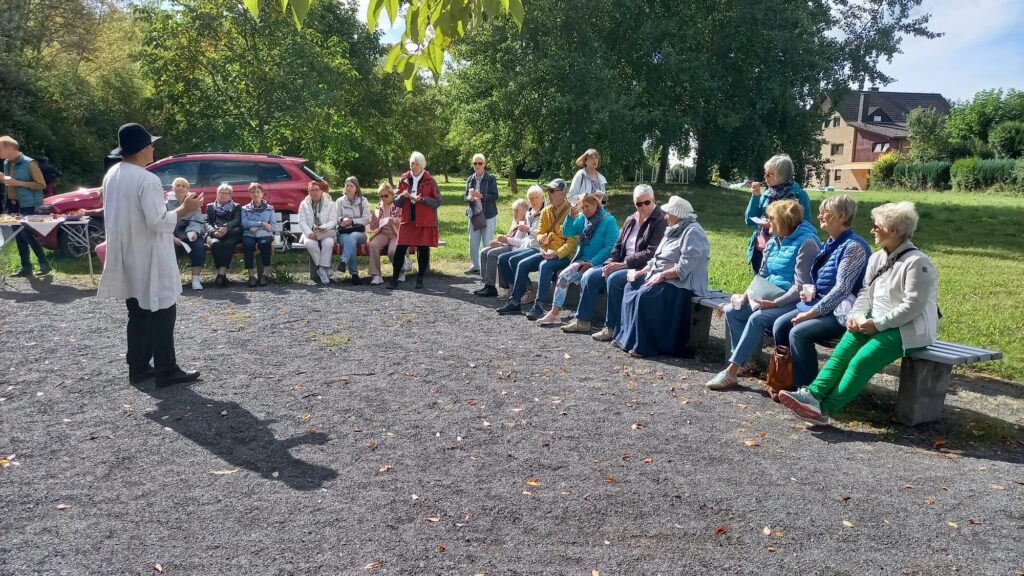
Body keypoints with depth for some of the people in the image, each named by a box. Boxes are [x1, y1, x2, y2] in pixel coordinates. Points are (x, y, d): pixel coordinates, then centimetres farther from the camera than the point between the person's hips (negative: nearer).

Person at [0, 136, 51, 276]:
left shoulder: (29, 163, -13)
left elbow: (42, 184, -14)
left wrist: (18, 183, -21)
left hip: (29, 205, -8)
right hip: (13, 204, 8)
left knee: (26, 234, -11)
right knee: (18, 235, 6)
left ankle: (44, 263, 1)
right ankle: (26, 266, 12)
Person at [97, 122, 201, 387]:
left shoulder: (112, 175, 7)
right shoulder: (147, 180, -20)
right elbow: (158, 222, -21)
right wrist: (185, 209, -11)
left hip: (128, 257, 9)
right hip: (149, 258, -8)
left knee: (138, 314, 16)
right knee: (161, 313, 0)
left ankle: (138, 368, 22)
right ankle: (166, 372, 6)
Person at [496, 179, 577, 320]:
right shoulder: (546, 211, 9)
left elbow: (573, 241, -17)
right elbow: (540, 233, 13)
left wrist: (557, 253, -27)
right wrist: (542, 239, -12)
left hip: (564, 255, -7)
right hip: (547, 252, 7)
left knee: (544, 266, -33)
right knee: (522, 264, -8)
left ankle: (538, 306, -31)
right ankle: (515, 302, -1)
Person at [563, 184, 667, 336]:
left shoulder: (661, 221, -8)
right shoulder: (631, 220, 16)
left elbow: (652, 253, -17)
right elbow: (618, 245, 18)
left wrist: (623, 264, -20)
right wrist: (610, 263, -3)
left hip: (643, 268, -8)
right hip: (622, 265, 8)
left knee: (613, 278, -33)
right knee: (590, 275, -7)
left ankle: (611, 328, -24)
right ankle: (582, 320, 1)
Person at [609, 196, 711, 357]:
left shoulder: (693, 232, -13)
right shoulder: (673, 230, 16)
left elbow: (685, 267, -23)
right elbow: (657, 258, 18)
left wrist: (662, 275, -25)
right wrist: (641, 272, 5)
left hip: (680, 282, -10)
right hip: (659, 276, 10)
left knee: (644, 295, -29)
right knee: (630, 288, -6)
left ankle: (644, 345, -21)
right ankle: (626, 336, -5)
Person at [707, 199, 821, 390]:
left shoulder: (805, 243, -14)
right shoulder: (773, 242, 12)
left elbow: (801, 287, -19)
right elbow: (762, 275, 17)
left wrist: (774, 303, -25)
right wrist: (746, 295, 0)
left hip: (792, 302, -9)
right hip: (769, 297, 9)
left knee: (757, 318, -30)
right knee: (732, 311, -9)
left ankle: (731, 372, -27)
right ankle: (744, 361, -8)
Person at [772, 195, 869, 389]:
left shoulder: (853, 246, -16)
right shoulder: (831, 243, 13)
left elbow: (842, 288, -21)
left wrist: (812, 312, -20)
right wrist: (810, 291, 2)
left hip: (841, 312, -9)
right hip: (821, 304, 9)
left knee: (798, 333, -26)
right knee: (780, 325, -9)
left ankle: (807, 388, -13)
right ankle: (787, 378, 0)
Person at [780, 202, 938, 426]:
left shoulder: (917, 262, -14)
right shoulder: (877, 258, 13)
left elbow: (913, 306, -19)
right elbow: (866, 291, 13)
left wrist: (878, 324, -20)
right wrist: (858, 315, -6)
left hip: (908, 329, -8)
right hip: (876, 323, 8)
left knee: (862, 360, -25)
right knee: (842, 352, -16)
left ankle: (824, 408, -27)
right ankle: (813, 393, -29)